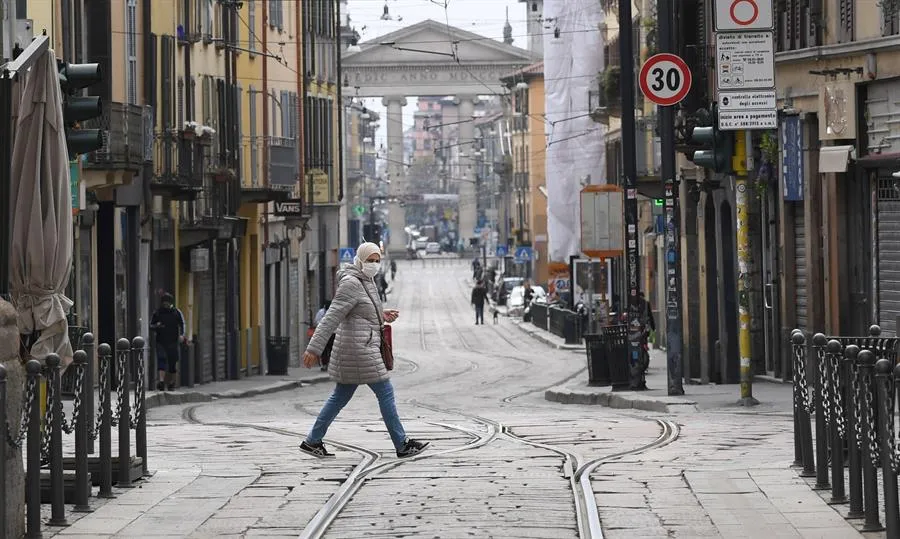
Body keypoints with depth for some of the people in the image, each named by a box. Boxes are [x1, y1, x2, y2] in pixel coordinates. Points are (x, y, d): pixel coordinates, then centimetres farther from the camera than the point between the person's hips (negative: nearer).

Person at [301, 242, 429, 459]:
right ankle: (402, 445, 3)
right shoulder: (351, 284, -16)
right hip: (359, 349, -10)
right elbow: (331, 317, -22)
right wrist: (314, 348, -25)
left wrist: (382, 315, 7)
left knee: (341, 396, 14)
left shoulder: (366, 281, 14)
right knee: (386, 393, -4)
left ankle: (312, 441, 19)